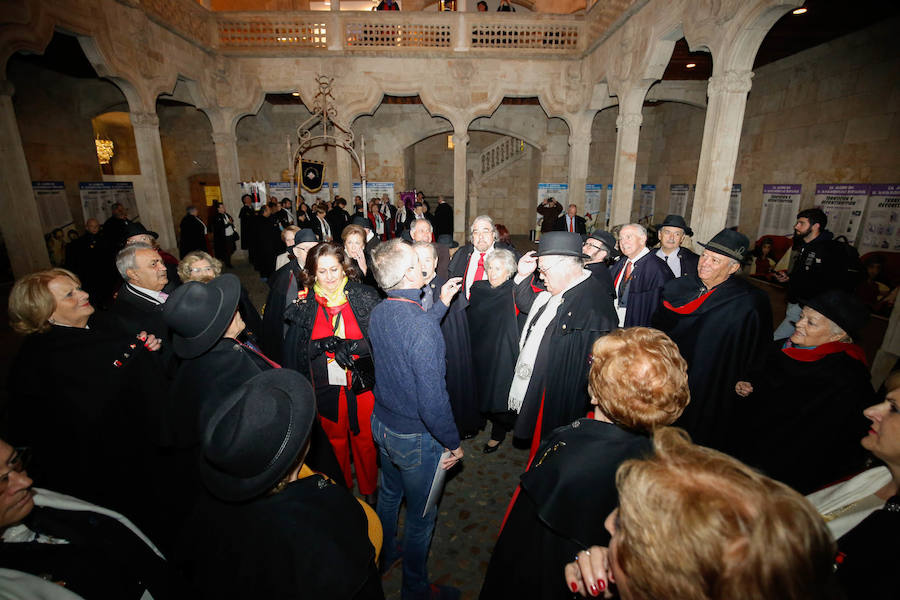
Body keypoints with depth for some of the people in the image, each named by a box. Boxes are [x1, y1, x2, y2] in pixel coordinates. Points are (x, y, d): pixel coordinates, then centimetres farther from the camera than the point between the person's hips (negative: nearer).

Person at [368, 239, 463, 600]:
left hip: (381, 423, 8)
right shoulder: (422, 326, -32)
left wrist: (442, 304, 13)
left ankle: (385, 555, 56)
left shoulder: (378, 313, -7)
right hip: (415, 438, -8)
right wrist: (454, 442, -14)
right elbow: (433, 401, -31)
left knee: (389, 493, 31)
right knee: (420, 515, 17)